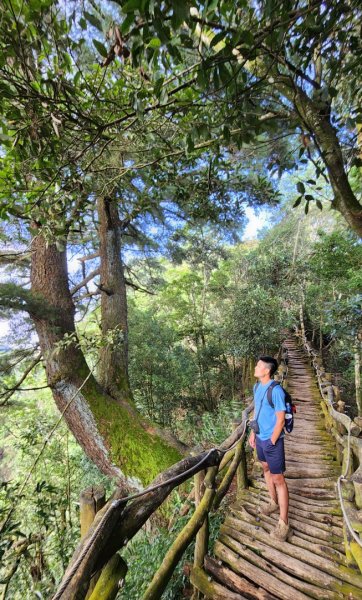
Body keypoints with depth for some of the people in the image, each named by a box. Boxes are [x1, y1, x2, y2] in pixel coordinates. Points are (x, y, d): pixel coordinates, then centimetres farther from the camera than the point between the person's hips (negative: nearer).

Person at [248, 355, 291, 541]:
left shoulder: (276, 390, -26)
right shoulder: (257, 387, -2)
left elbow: (280, 420, -21)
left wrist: (272, 443, -15)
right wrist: (253, 433, 13)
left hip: (272, 440, -8)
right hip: (260, 437, 8)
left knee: (278, 479, 6)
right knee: (266, 469, 25)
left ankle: (284, 524, 23)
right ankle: (274, 502, 48)